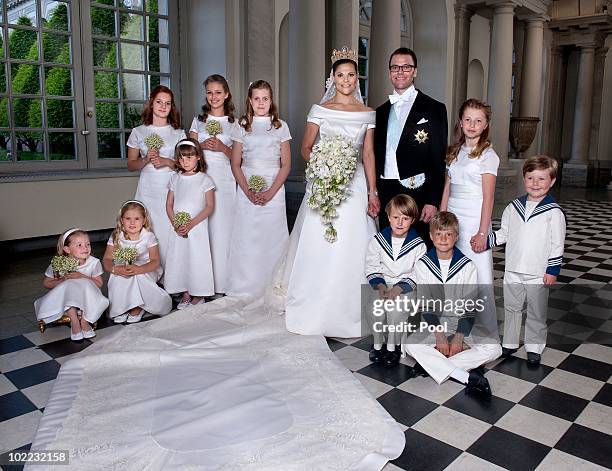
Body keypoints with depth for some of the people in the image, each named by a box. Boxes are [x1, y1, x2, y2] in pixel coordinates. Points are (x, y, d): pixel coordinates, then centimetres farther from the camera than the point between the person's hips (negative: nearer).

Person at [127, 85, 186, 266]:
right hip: (147, 189, 0)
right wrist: (146, 160, -9)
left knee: (170, 231, -4)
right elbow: (131, 165, 10)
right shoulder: (138, 132, 8)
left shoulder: (178, 133, 9)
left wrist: (167, 162, -9)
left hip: (171, 188, 0)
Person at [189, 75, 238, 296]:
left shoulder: (233, 123, 8)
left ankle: (221, 283, 6)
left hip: (224, 180, -2)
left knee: (221, 228, -4)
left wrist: (222, 148, -9)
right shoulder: (198, 120, 14)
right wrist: (202, 146, -5)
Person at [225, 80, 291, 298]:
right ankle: (246, 290, 10)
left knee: (272, 238, -1)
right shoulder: (243, 127, 9)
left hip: (274, 192, -1)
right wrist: (248, 191, -8)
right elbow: (235, 165, 6)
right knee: (246, 239, 0)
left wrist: (270, 192, -9)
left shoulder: (280, 126, 7)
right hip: (247, 192, 1)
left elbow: (286, 165, 3)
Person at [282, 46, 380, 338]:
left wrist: (372, 192, 2)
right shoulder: (320, 110, 4)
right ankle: (314, 311, 13)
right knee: (317, 248, 0)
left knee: (351, 249, 2)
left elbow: (368, 154, 8)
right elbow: (305, 148, 4)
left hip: (354, 186, 1)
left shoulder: (367, 114, 9)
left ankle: (347, 312, 16)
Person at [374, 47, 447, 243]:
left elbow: (439, 160, -6)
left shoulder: (434, 109, -1)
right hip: (385, 194, 5)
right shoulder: (381, 111, 15)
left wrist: (433, 201, -12)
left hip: (418, 194, -4)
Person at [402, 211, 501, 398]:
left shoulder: (467, 266, -6)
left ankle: (430, 363, -24)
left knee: (493, 349, -23)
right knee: (410, 344, -27)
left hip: (463, 321, 0)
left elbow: (470, 306, -8)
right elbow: (425, 306, -6)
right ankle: (468, 378, -31)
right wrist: (439, 335, -18)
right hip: (435, 321, 0)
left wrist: (459, 337, -19)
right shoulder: (423, 265, -3)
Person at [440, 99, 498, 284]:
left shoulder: (487, 155, -6)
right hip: (452, 218, 5)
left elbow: (488, 198, -10)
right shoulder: (455, 152, 12)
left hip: (474, 220, -5)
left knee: (477, 272, -4)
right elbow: (446, 190, 11)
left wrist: (482, 233, -15)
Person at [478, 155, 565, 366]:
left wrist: (553, 270, -9)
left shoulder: (554, 212, -8)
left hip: (538, 274, -3)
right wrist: (485, 241, -6)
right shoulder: (513, 207, 3)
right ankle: (509, 343, 30)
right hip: (513, 271, 4)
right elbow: (503, 233, 10)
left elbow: (557, 244, -7)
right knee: (511, 308, 15)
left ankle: (534, 348, 25)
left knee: (536, 313, 10)